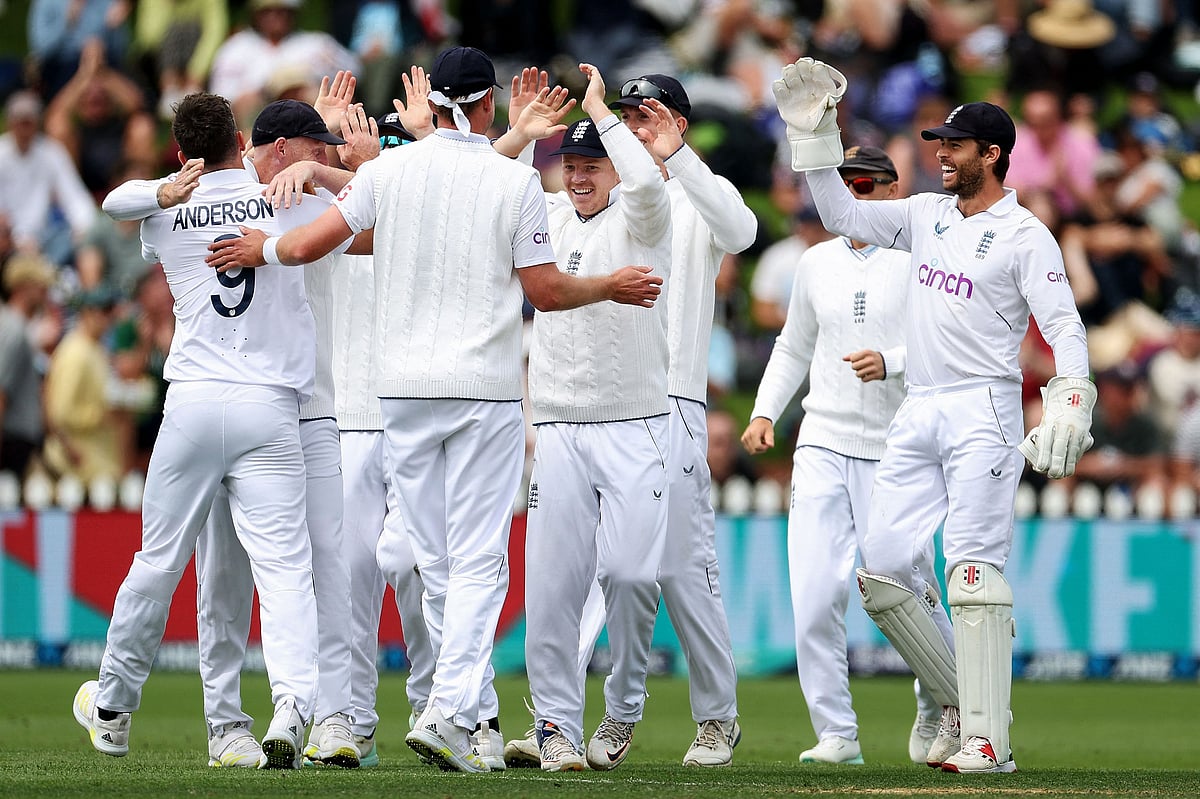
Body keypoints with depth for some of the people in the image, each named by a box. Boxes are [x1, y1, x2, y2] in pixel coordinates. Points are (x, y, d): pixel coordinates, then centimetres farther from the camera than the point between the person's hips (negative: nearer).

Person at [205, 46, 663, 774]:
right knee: (479, 558, -4)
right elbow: (546, 291, -4)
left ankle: (471, 705, 17)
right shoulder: (516, 180, -4)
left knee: (437, 556, 11)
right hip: (487, 387, -3)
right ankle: (451, 713, -17)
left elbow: (310, 244, 0)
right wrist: (612, 288, 14)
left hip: (404, 388, 3)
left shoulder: (390, 169, 1)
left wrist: (261, 248, 21)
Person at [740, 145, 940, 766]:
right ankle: (836, 733, -2)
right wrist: (764, 412, 12)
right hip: (822, 445, 4)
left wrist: (890, 363, -23)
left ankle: (936, 705, 26)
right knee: (815, 594, -8)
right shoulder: (817, 262, 13)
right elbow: (794, 347, 24)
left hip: (896, 452, -4)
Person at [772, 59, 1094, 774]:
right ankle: (959, 698, 15)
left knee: (974, 568, -14)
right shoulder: (928, 214, 15)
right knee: (882, 570, 1)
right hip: (917, 413, 7)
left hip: (984, 412, -7)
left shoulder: (1025, 235, -5)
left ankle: (988, 737, -15)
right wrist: (815, 136, 9)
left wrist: (1070, 403, -28)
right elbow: (844, 215, 19)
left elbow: (1065, 325, -13)